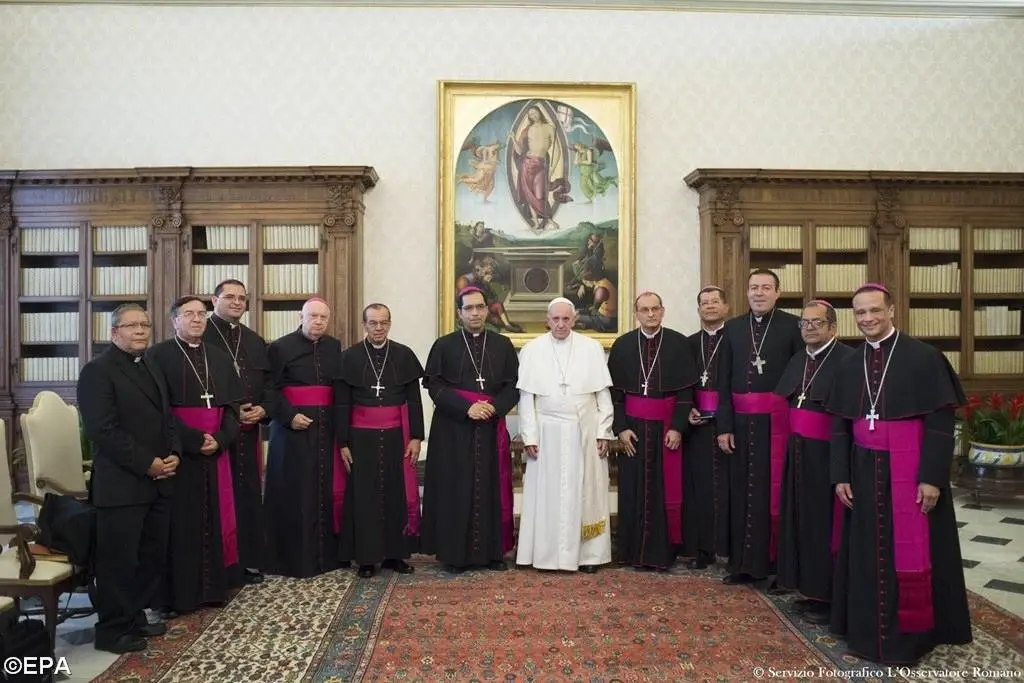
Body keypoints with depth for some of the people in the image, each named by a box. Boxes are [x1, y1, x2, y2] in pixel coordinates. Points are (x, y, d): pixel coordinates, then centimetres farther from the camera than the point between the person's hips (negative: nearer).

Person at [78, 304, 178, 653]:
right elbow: (103, 430, -18)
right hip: (121, 484, -8)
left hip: (158, 481, 8)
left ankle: (136, 617, 26)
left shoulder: (151, 368, 17)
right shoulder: (98, 370, -9)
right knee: (119, 559, 1)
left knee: (153, 555, 13)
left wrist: (173, 453, 1)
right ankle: (113, 629, 15)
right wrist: (146, 463, -18)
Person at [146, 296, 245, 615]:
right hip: (178, 450, -5)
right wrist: (194, 440, -17)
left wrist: (220, 440, -8)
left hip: (216, 450, 5)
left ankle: (213, 586, 18)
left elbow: (233, 404, 9)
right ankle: (176, 593, 9)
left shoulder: (220, 357, 13)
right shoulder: (158, 355, -3)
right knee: (181, 521, -1)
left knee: (215, 517, 8)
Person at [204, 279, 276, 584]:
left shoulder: (256, 342, 16)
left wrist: (263, 409, -6)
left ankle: (251, 560, 16)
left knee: (250, 495, 7)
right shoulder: (201, 337, -2)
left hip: (249, 430, 5)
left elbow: (268, 382, 14)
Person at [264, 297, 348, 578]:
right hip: (293, 429, -4)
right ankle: (294, 558, 9)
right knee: (294, 493, -1)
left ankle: (326, 554, 19)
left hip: (327, 427, 4)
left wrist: (340, 423, 1)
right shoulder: (281, 347, -4)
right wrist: (289, 417, -17)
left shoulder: (335, 347, 8)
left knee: (326, 490, 8)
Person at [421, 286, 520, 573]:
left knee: (491, 489, 6)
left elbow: (513, 386, 6)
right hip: (453, 428, -2)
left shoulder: (503, 345, 9)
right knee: (456, 490, 1)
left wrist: (494, 406, -12)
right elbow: (434, 386, -4)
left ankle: (493, 551, 16)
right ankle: (455, 553, 10)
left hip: (492, 428, 2)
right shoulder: (444, 345, 3)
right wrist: (466, 408, -16)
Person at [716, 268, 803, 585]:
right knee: (742, 491, 7)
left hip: (778, 420, -3)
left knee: (776, 490, 3)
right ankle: (744, 562, 18)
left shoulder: (792, 325, 0)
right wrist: (724, 425, 1)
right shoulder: (733, 328, 9)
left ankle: (779, 562, 16)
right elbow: (724, 380, 7)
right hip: (741, 420, 3)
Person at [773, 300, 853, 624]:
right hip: (798, 452, 7)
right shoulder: (797, 361, 12)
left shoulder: (847, 359, -12)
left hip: (827, 454, -7)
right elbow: (784, 404, 14)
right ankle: (810, 589, 24)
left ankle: (829, 596, 15)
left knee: (825, 522, 2)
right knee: (801, 520, 12)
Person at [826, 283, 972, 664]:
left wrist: (932, 476, -16)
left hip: (909, 469, -4)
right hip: (864, 470, 5)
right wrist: (841, 475, 2)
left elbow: (941, 421, -10)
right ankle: (868, 630, 24)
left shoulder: (923, 357, -8)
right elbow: (840, 425, 9)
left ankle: (911, 634, 19)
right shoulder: (849, 365, 7)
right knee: (867, 550, 10)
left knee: (911, 551, 2)